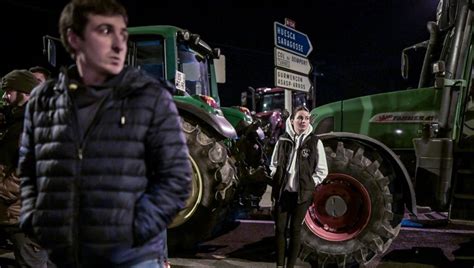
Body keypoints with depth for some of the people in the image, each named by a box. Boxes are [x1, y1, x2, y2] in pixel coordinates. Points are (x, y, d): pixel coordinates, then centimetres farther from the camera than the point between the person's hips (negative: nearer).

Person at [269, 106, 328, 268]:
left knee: (295, 229, 5)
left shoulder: (315, 142, -3)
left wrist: (309, 185, -7)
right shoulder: (283, 140, 2)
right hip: (283, 192, 2)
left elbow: (322, 170, 0)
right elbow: (274, 165, 12)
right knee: (280, 228, 4)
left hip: (302, 193, -2)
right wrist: (276, 184, 2)